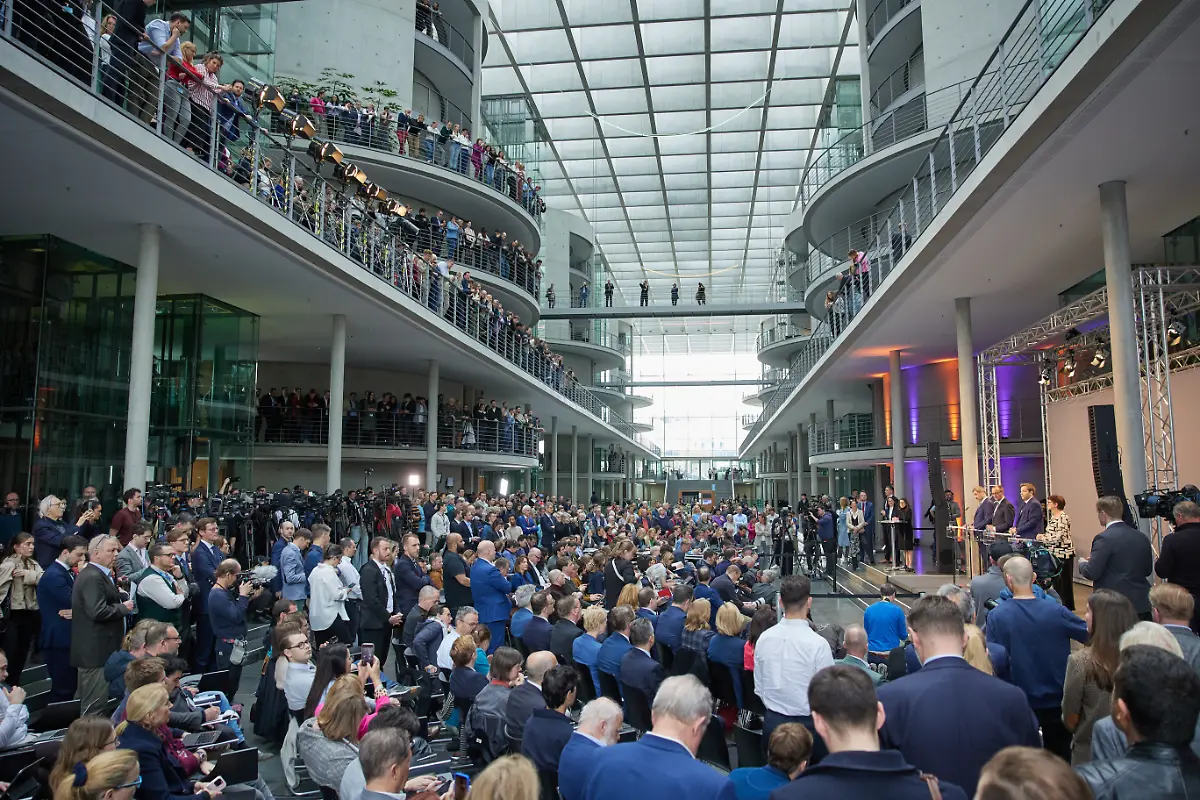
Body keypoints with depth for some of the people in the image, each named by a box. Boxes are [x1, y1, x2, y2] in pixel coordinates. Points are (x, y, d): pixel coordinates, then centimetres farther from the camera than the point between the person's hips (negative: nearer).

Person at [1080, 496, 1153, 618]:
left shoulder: (1105, 539, -15)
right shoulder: (1142, 537, 6)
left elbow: (1091, 573, -16)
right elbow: (1148, 570, 16)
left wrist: (1082, 563, 4)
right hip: (1142, 604, 7)